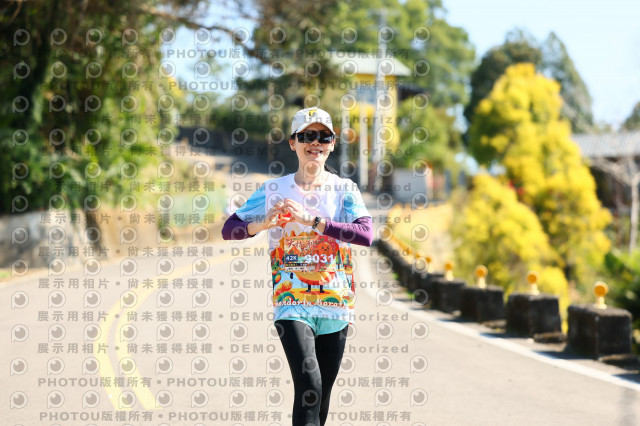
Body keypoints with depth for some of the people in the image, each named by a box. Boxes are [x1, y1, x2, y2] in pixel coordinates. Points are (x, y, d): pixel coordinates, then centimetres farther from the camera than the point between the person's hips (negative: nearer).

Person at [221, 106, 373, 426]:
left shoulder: (344, 189, 2)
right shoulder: (273, 190, 4)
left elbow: (365, 234, -14)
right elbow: (229, 230, 3)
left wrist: (312, 221, -23)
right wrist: (263, 224, -17)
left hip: (335, 305, 2)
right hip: (291, 304, -2)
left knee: (322, 395, 10)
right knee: (308, 386, -20)